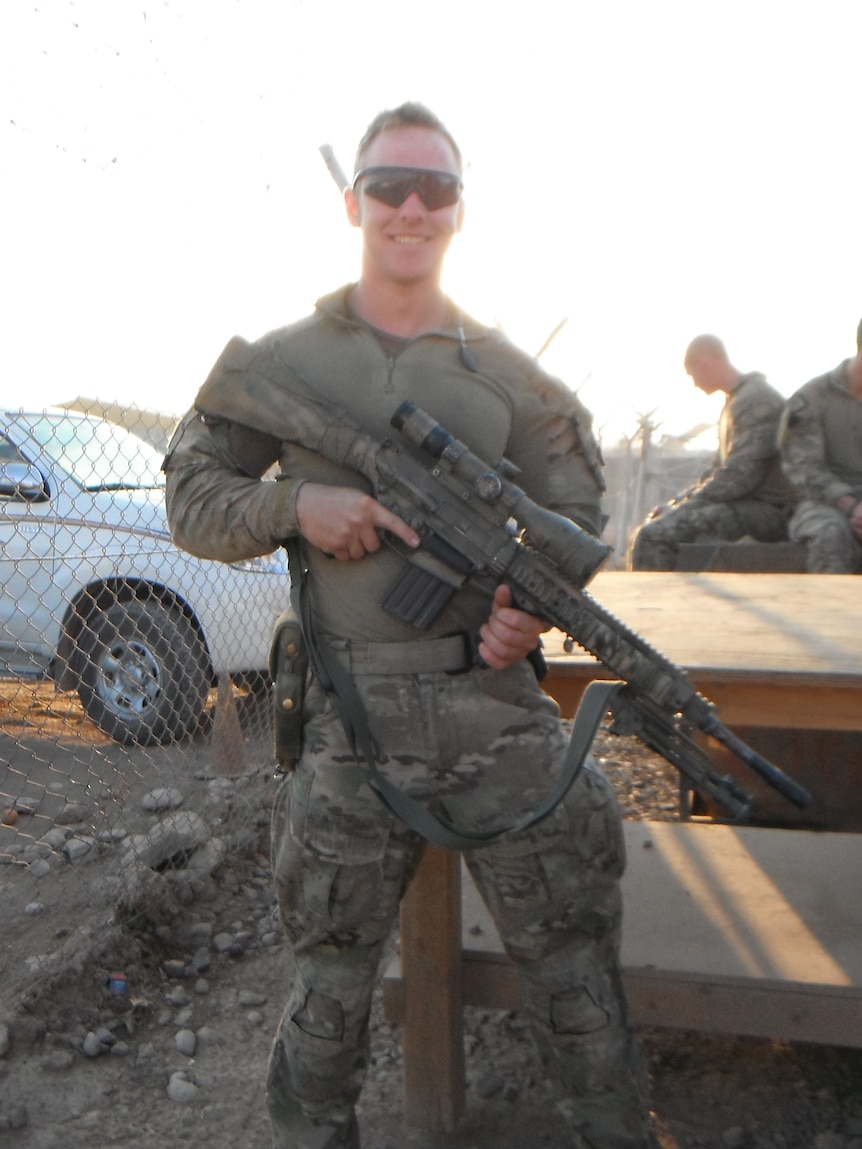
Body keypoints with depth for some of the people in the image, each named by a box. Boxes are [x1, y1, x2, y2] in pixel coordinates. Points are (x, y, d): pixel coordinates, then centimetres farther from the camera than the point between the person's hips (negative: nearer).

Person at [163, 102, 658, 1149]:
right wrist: (297, 504, -13)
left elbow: (575, 511, 10)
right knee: (330, 988, 14)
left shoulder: (506, 372, 8)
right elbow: (191, 499, 7)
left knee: (573, 965, 10)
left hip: (499, 710, 1)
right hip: (351, 724, 0)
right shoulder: (278, 366, 5)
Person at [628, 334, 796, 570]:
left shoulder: (757, 400, -12)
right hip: (744, 504, 10)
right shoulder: (736, 401, 20)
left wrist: (682, 504, -13)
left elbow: (740, 476, -20)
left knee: (654, 535, -22)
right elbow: (719, 470, 23)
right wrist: (679, 500, 9)